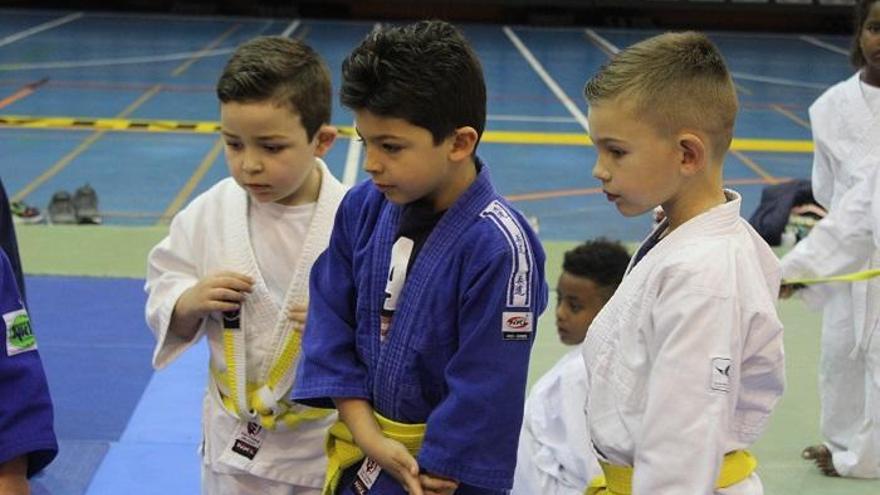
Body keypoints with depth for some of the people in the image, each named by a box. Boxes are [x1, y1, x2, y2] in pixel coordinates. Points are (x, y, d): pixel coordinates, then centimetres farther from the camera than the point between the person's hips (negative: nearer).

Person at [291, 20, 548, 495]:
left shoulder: (497, 248, -24)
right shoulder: (362, 207, -6)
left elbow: (484, 396, -20)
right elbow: (330, 330, -1)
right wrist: (368, 436, -9)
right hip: (360, 452, 5)